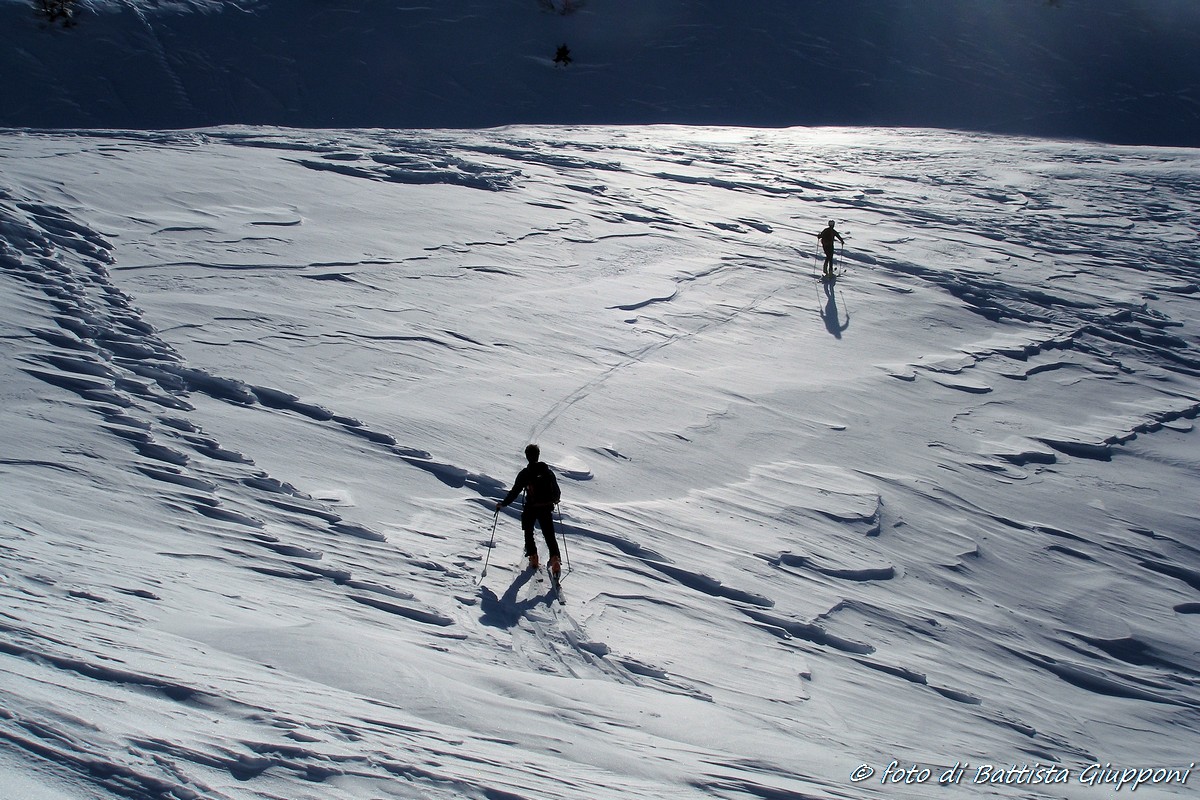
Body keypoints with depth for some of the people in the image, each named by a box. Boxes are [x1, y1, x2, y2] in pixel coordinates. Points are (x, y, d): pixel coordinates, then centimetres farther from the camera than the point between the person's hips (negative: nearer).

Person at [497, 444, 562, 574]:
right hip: (546, 508, 2)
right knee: (549, 535, 9)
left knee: (529, 534, 21)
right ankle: (554, 560, -5)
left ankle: (533, 558, 18)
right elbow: (556, 489, 7)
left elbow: (514, 492, -11)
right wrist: (555, 500, 29)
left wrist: (503, 504, 0)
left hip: (530, 509, -2)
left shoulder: (524, 474, -11)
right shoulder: (548, 471, -2)